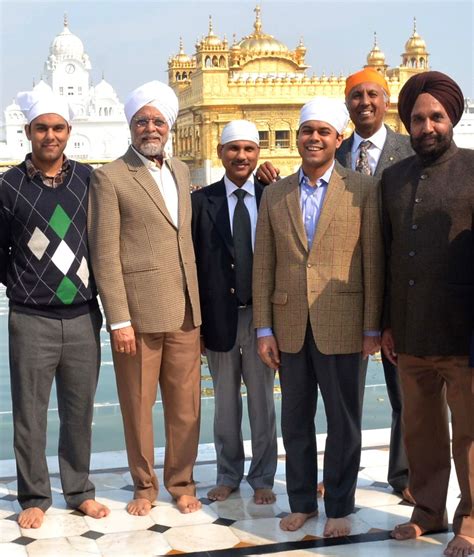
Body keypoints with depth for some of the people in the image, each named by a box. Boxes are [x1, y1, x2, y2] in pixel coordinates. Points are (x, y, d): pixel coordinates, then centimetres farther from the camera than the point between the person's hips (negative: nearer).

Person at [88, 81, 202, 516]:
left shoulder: (181, 171, 14)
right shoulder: (110, 177, -5)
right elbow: (105, 255, -9)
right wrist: (119, 320, -12)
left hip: (185, 311, 5)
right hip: (138, 312, -5)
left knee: (186, 404, 10)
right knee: (138, 406, 7)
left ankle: (182, 483, 25)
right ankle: (144, 486, 23)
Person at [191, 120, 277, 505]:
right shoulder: (202, 201, 0)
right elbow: (193, 262, -1)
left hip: (262, 314, 0)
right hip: (219, 316, 0)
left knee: (263, 402, 10)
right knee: (225, 404, 13)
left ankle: (263, 479, 23)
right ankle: (228, 476, 27)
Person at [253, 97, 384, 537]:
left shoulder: (362, 190, -2)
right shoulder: (275, 195, 7)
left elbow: (373, 262, -3)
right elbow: (263, 266, 6)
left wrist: (372, 328, -5)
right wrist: (264, 330, 2)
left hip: (340, 327, -3)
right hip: (290, 327, 3)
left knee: (343, 422, 7)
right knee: (295, 421, 12)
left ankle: (339, 507, 22)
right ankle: (301, 501, 27)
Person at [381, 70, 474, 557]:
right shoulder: (394, 178, 12)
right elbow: (387, 254, 13)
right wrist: (387, 323, 10)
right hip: (410, 332, 4)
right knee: (420, 426, 12)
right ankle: (428, 510, 27)